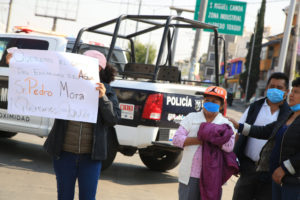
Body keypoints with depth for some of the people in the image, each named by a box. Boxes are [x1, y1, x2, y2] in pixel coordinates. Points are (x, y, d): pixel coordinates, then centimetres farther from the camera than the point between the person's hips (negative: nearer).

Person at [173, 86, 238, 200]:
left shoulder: (226, 124, 6)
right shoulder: (191, 118, 9)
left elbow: (229, 146, -11)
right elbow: (177, 139, -2)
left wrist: (207, 135, -13)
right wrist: (200, 140, -13)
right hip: (189, 175, 1)